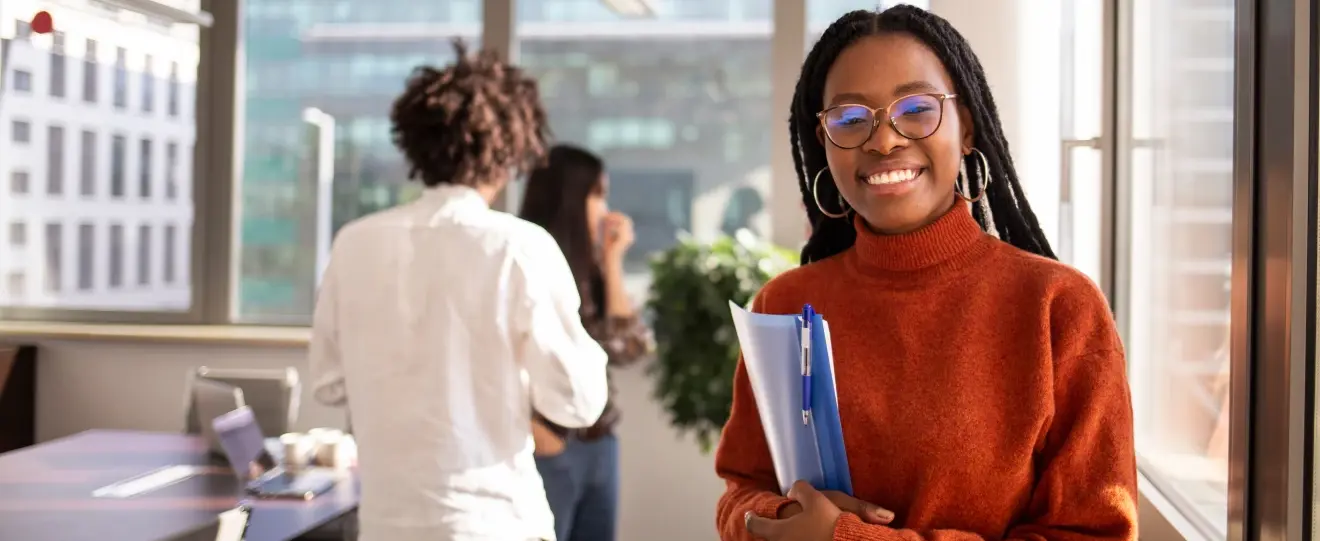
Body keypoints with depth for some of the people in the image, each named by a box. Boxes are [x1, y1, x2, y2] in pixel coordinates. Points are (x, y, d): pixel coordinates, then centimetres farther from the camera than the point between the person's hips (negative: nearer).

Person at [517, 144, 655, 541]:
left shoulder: (586, 268, 12)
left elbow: (628, 347, 5)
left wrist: (612, 261, 4)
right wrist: (533, 433, -18)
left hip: (599, 447, 8)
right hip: (550, 453, -7)